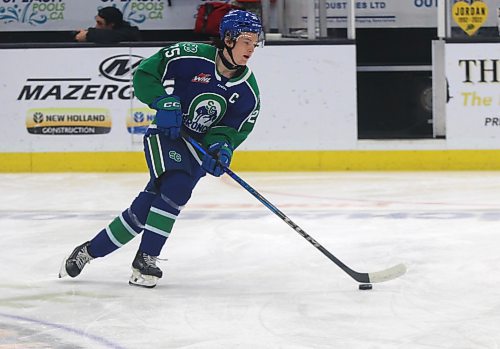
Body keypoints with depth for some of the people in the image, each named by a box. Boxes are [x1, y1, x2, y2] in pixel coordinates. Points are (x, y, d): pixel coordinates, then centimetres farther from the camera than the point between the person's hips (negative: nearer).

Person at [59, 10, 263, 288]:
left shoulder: (248, 91, -7)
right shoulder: (193, 57, -18)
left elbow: (234, 129, -3)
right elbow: (145, 74, -12)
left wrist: (221, 146, -24)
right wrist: (164, 103, -25)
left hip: (198, 149, 4)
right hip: (166, 134, -4)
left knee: (145, 206, -5)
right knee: (175, 185, -28)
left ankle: (91, 250, 8)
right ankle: (145, 260, -18)